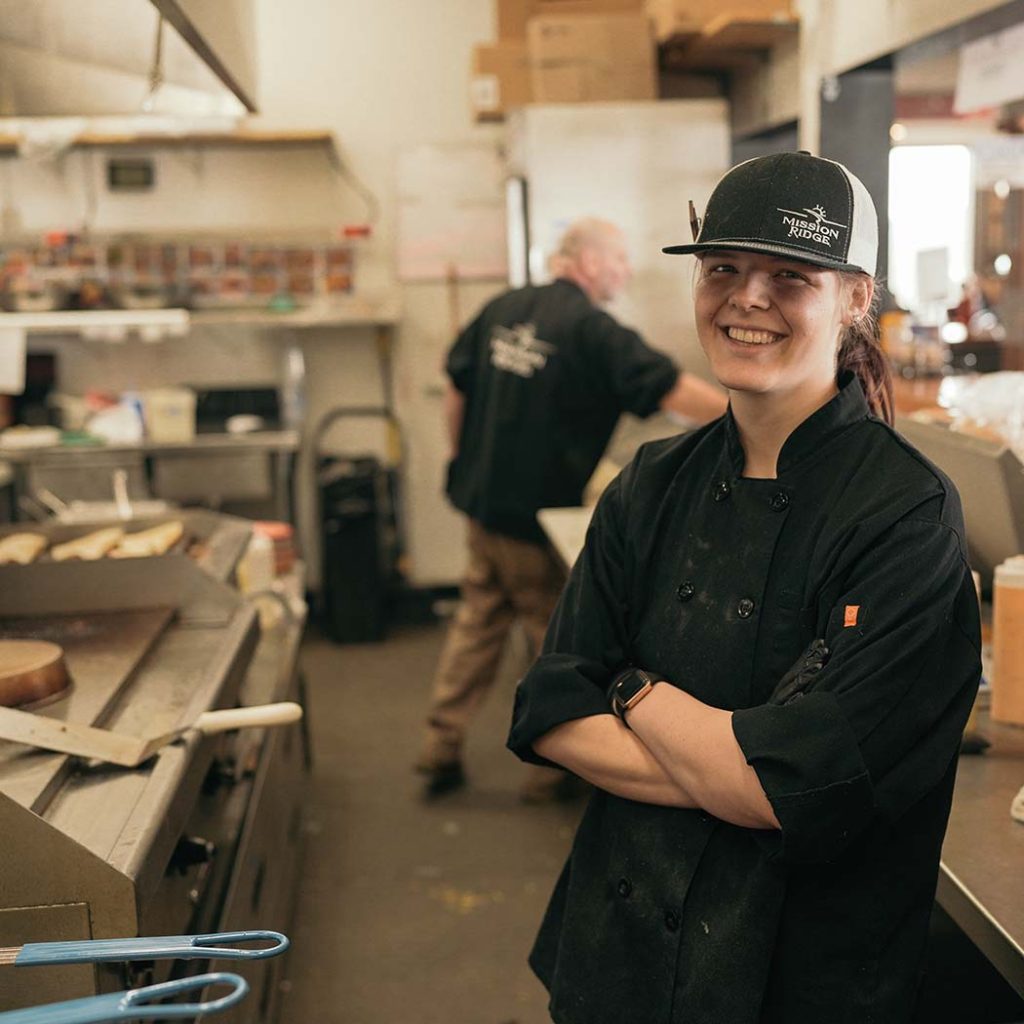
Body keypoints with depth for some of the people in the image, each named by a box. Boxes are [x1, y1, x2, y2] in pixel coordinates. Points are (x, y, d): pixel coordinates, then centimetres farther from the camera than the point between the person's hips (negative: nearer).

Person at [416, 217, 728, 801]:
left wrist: (464, 459, 22)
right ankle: (552, 769, 20)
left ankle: (442, 750, 22)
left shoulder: (504, 309, 4)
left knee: (479, 620, 18)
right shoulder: (592, 330, -17)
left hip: (482, 498, 7)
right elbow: (676, 392, -23)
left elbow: (457, 389, 11)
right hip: (541, 512, -7)